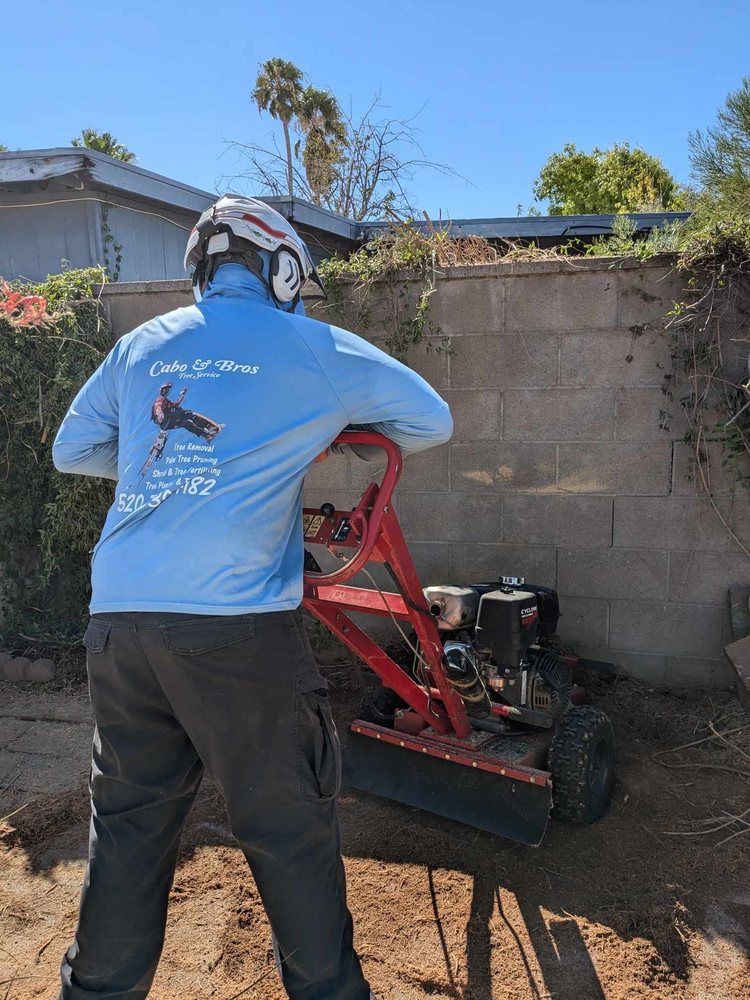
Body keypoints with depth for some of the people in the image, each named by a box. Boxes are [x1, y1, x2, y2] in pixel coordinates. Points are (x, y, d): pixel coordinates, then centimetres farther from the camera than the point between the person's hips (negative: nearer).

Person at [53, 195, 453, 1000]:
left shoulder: (141, 345, 16)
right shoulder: (317, 350, 4)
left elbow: (71, 450, 24)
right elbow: (432, 422, 12)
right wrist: (358, 433, 29)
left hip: (117, 621, 5)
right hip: (238, 628, -4)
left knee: (126, 818, 19)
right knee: (288, 827, 10)